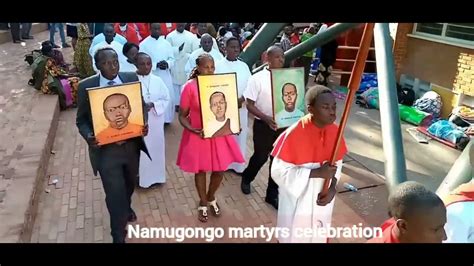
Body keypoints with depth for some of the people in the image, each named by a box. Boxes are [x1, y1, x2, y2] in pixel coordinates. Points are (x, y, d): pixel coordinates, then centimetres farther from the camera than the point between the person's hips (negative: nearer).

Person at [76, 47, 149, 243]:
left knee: (130, 183, 27)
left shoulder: (132, 78, -6)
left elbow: (142, 106, 4)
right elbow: (81, 120, -4)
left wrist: (144, 123, -16)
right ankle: (119, 236, 23)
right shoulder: (86, 86, -12)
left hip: (131, 145, 4)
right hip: (105, 150, -3)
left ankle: (126, 207, 61)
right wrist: (88, 137, -24)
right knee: (114, 194, 1)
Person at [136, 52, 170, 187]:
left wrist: (153, 105, -16)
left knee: (156, 148, 14)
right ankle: (140, 176, 23)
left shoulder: (157, 80, 0)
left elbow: (166, 99, 1)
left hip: (155, 122, 3)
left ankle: (155, 175, 32)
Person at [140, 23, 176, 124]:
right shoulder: (144, 44, -5)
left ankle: (166, 119, 25)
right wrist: (157, 65, -21)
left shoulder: (166, 43, 7)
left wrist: (167, 63, -16)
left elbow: (172, 59, 7)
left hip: (166, 77, 4)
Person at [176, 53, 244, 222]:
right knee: (200, 170, 12)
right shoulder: (190, 87, -13)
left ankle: (211, 198, 42)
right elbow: (182, 116, -8)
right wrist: (192, 129, -24)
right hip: (198, 135, -3)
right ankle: (203, 204, 37)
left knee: (220, 169, 11)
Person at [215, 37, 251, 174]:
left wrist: (242, 99, -14)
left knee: (240, 136, 9)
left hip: (241, 107, 4)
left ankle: (239, 165, 21)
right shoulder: (218, 65, -3)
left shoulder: (244, 66, 9)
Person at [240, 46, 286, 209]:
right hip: (263, 125, -4)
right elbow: (249, 104, -12)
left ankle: (272, 194, 27)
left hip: (283, 125, 4)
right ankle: (246, 178, 42)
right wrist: (266, 118, -25)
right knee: (260, 157, 10)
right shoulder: (257, 78, -12)